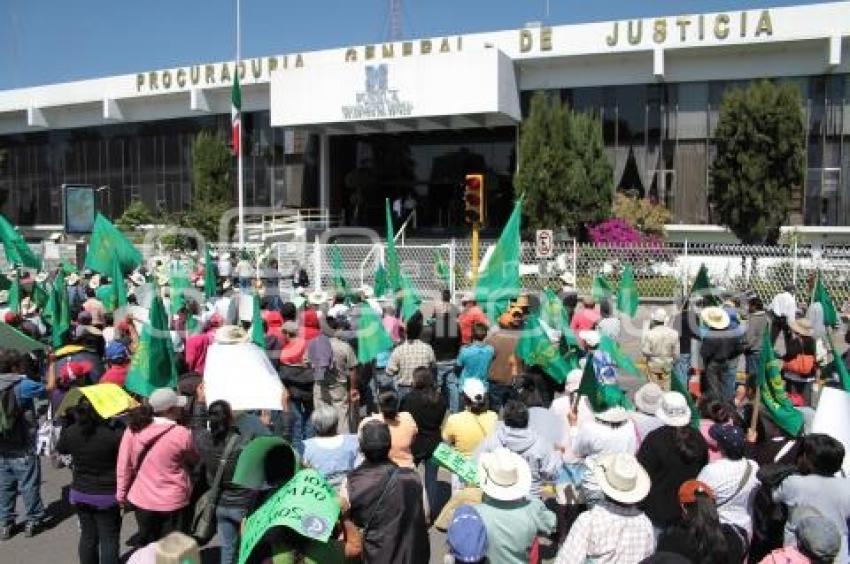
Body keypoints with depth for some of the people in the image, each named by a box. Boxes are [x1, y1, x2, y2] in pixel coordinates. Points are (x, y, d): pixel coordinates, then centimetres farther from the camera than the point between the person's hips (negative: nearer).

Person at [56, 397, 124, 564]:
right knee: (109, 539, 7)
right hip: (107, 495, -4)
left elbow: (61, 449, 12)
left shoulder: (70, 432, -9)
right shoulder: (114, 433, -25)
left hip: (80, 493, 5)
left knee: (87, 537, 18)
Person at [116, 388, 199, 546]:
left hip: (141, 499, 4)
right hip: (172, 502, -3)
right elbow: (194, 460, -2)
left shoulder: (134, 429, -9)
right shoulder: (181, 434, -19)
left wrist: (122, 492, 10)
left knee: (145, 546, 22)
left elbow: (124, 465, -2)